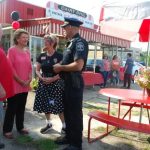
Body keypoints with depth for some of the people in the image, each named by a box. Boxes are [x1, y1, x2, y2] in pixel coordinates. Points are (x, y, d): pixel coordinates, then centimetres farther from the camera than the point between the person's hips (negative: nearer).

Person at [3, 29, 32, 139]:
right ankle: (7, 130, 16)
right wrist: (20, 81, -13)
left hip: (25, 85, 6)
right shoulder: (12, 50, -9)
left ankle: (20, 127, 28)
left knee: (21, 107, 15)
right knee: (12, 108, 3)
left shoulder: (27, 51, 10)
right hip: (15, 85, -6)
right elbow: (10, 68, -14)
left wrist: (29, 79, 0)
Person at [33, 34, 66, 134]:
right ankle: (48, 123, 30)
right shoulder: (42, 56, 7)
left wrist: (52, 79, -19)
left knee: (58, 104, -3)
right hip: (44, 83, 5)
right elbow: (37, 70, 11)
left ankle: (64, 125, 13)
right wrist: (41, 78, -9)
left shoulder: (59, 56, -7)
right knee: (45, 104, 11)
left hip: (56, 83, -5)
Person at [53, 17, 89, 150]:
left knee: (75, 113, 3)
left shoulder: (79, 42, -16)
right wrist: (60, 68, 5)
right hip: (68, 83, 10)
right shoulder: (72, 43, 14)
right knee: (67, 112, 19)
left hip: (75, 83, -10)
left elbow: (78, 65, -28)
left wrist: (60, 67, -15)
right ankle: (69, 137, 36)